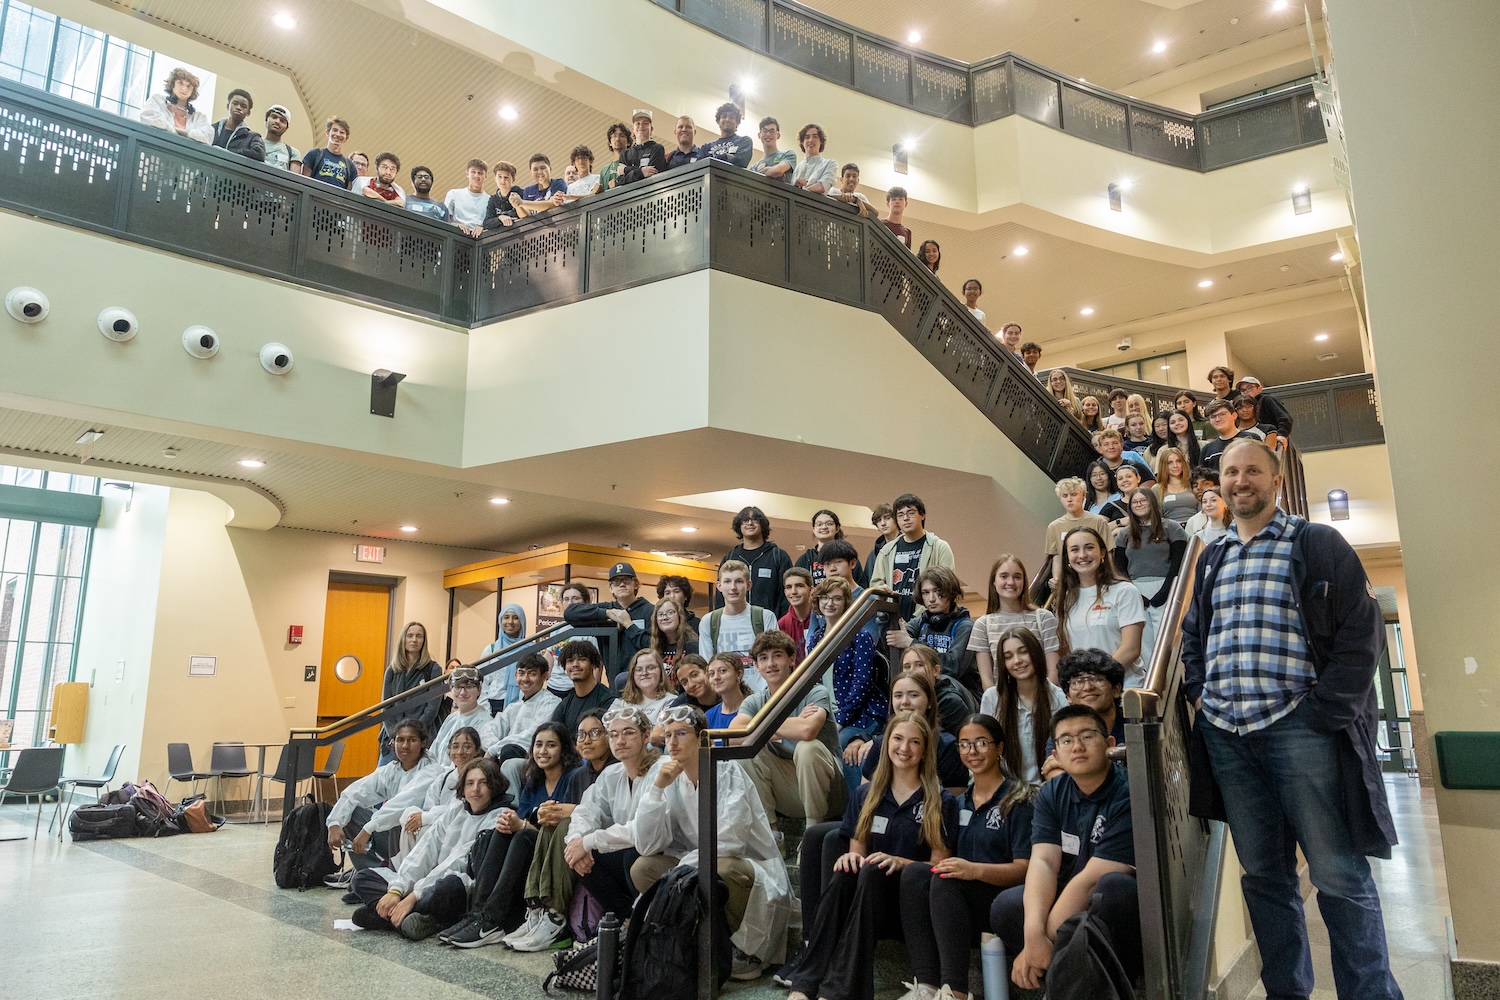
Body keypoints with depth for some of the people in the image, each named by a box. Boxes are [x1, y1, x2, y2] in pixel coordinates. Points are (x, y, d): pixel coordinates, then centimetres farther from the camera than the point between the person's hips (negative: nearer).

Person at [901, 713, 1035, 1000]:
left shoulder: (1017, 800, -1)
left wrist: (977, 870, -28)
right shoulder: (960, 803, 18)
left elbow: (1024, 869, -10)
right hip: (959, 907, 5)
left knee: (945, 880, -34)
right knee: (913, 873, -25)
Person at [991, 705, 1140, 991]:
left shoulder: (1129, 795, -19)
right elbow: (1043, 862, -11)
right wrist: (1033, 934, -28)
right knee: (1006, 905, -16)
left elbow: (1094, 879, -23)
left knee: (1113, 887, -35)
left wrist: (1045, 938, -23)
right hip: (1073, 904, 5)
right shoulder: (1051, 795, 2)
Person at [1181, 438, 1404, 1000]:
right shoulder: (1211, 558, 17)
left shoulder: (1318, 544, 1)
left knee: (1339, 876, -2)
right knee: (1262, 875, 12)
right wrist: (1198, 693, 10)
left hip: (1297, 727, -5)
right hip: (1225, 735, 5)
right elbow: (1193, 633, 26)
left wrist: (1326, 712, -12)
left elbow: (1362, 631, -5)